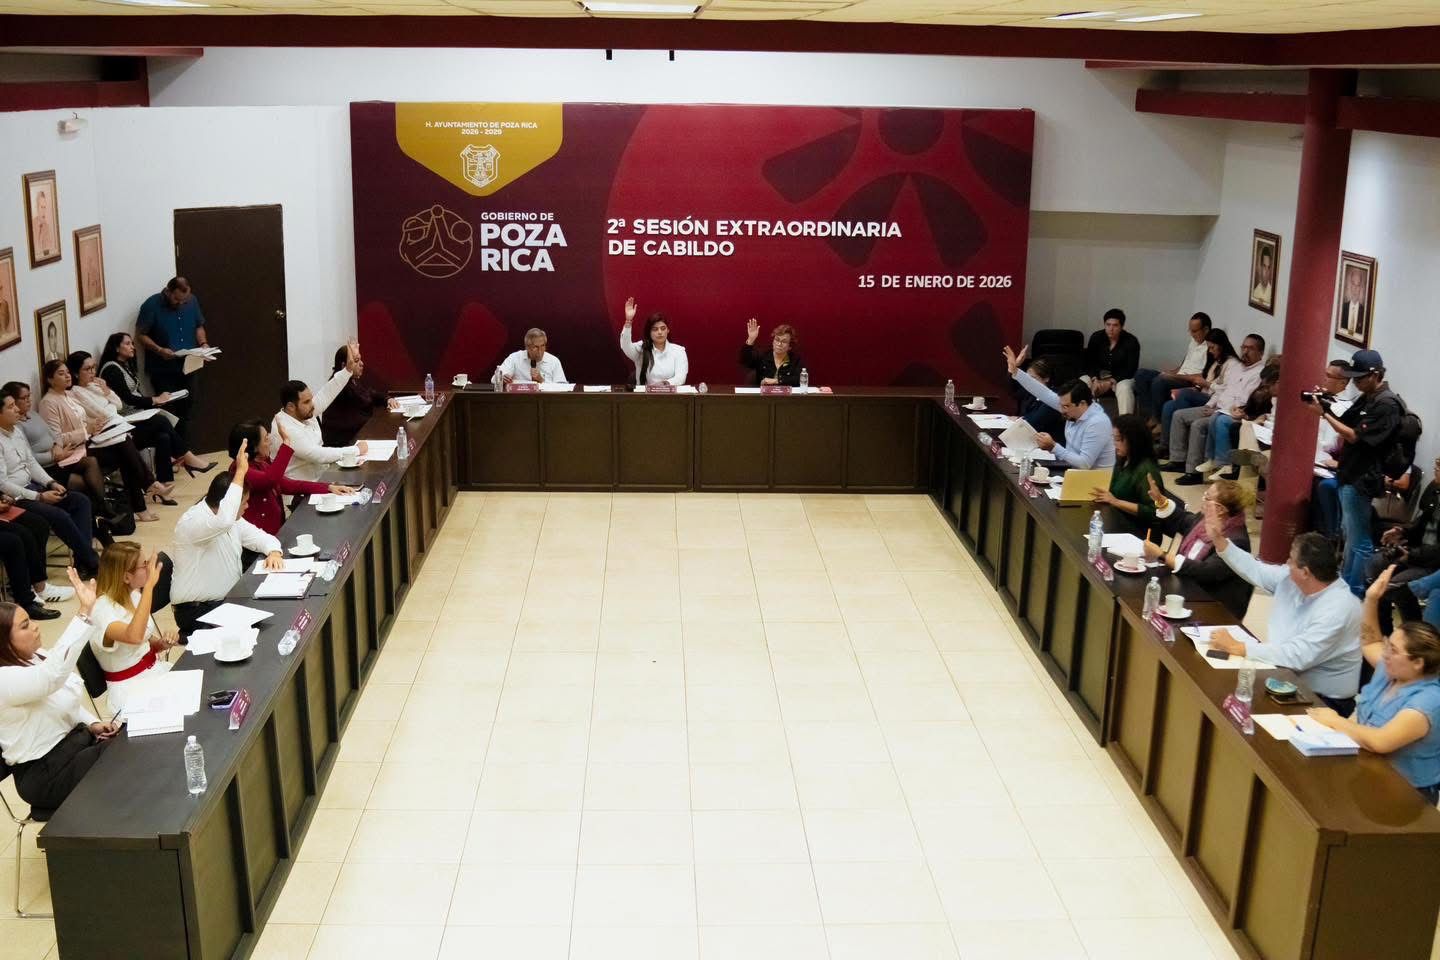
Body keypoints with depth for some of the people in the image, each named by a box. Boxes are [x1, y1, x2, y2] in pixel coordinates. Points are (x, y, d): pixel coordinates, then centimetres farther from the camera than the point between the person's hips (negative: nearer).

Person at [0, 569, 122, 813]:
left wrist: (92, 724, -1)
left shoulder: (34, 658, 5)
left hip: (76, 738, 8)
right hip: (47, 774, -8)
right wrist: (85, 611, -48)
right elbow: (52, 675, -43)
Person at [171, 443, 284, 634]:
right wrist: (240, 472, -37)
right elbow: (223, 520, -42)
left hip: (229, 600, 9)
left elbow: (261, 537, 13)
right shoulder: (190, 522, -21)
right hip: (197, 611, -9)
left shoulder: (233, 520, 7)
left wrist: (274, 552, -13)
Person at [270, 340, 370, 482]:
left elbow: (327, 394, 5)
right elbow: (319, 455, -29)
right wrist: (356, 450, -21)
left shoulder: (306, 413, 1)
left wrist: (349, 369, -6)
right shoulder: (287, 431, -25)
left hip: (319, 477, 9)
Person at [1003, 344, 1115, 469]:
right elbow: (1046, 394, 2)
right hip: (1073, 469, 8)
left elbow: (1084, 464, -30)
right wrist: (1015, 371, -1)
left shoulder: (1097, 423, -27)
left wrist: (1053, 447, -29)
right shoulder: (1072, 405, -4)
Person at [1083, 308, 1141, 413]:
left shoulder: (1131, 341, -14)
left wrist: (1111, 382, -27)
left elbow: (1131, 369, -16)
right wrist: (1095, 379, -26)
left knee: (1124, 388, -37)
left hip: (1122, 377, -3)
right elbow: (1089, 362, -6)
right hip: (1099, 376, 3)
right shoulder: (1096, 337, -6)